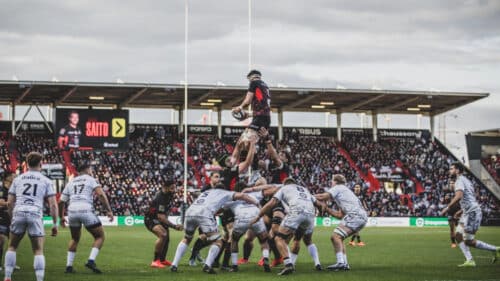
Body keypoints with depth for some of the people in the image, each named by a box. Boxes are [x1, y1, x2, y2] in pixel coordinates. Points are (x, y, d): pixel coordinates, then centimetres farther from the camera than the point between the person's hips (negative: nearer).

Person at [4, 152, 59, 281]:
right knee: (38, 251, 4)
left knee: (12, 247, 19)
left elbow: (10, 203, 13)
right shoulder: (46, 181, 11)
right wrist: (55, 224, 10)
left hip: (18, 213, 2)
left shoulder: (18, 179, 16)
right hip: (35, 215, -2)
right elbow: (53, 204, 4)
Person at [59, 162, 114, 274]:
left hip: (72, 211, 4)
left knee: (75, 239, 26)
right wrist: (109, 210, -4)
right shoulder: (91, 180, 12)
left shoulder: (70, 182, 24)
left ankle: (69, 266, 20)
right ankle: (91, 261, -7)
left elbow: (62, 201, 21)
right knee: (100, 237, 11)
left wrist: (61, 217, 32)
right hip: (86, 211, -4)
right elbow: (101, 194, -5)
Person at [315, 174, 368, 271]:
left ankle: (340, 262, -27)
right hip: (362, 217, 9)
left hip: (355, 215, -9)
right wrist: (326, 209, 29)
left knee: (336, 236, -17)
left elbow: (323, 197, -8)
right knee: (338, 238, 15)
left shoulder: (338, 188, 7)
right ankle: (344, 264, 9)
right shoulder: (345, 191, 33)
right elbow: (340, 215, 29)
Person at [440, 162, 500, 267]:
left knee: (469, 241, -8)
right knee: (458, 236, 5)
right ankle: (469, 261, 0)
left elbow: (459, 196, -27)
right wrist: (461, 211, 28)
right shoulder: (466, 180, 22)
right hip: (467, 213, 10)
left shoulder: (460, 180, -10)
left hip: (472, 213, -10)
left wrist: (447, 208, -22)